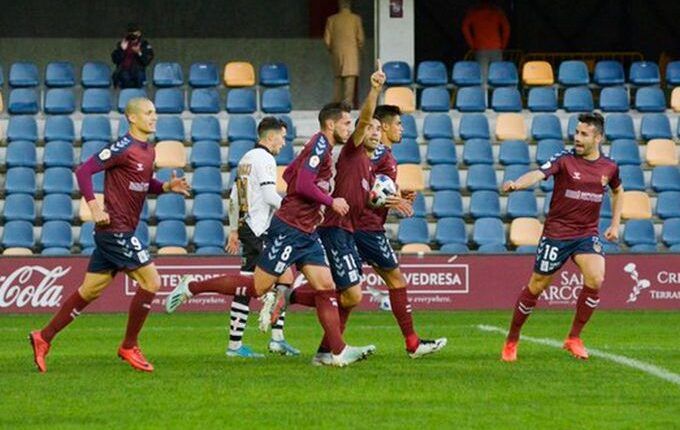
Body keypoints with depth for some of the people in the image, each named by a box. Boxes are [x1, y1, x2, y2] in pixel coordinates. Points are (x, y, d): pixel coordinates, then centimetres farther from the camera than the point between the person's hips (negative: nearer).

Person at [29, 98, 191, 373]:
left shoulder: (148, 151, 13)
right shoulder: (124, 149, -14)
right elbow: (84, 171, -16)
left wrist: (167, 187, 8)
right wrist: (94, 208, -22)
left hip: (121, 231, 9)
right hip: (115, 229, -9)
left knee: (90, 291, 11)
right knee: (151, 281, -9)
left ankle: (44, 338, 17)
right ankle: (129, 347, 2)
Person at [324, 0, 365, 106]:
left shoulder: (331, 19, 2)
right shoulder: (356, 19, -3)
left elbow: (327, 40, 3)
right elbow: (360, 39, -3)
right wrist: (358, 49, 15)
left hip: (336, 53, 3)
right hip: (351, 52, -3)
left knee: (337, 78, 14)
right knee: (350, 77, -7)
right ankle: (348, 101, -17)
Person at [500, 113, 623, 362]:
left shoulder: (609, 167, 3)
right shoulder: (565, 160, -9)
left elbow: (618, 191, 24)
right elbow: (539, 174, -26)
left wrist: (615, 224, 18)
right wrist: (517, 184, -46)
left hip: (587, 234, 2)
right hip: (556, 233, -2)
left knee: (595, 279, -21)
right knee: (536, 287, 2)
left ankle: (574, 339, -5)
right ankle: (512, 341, 21)